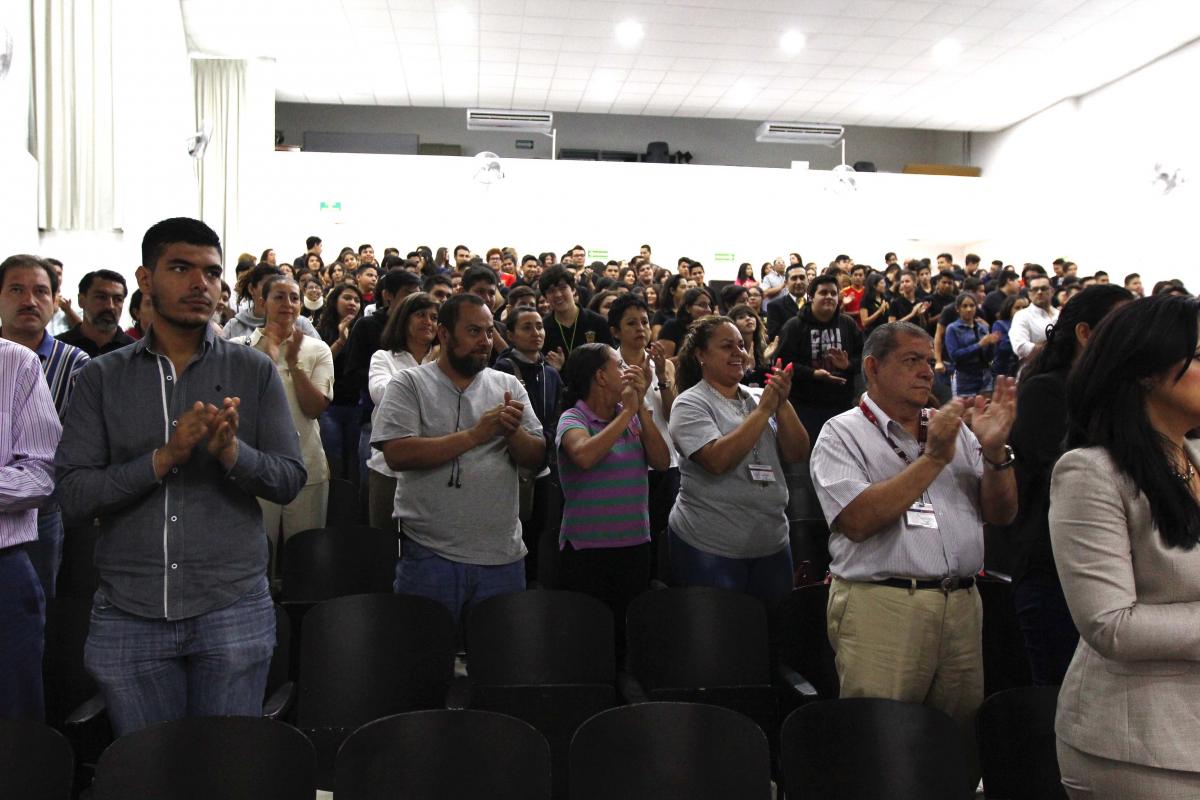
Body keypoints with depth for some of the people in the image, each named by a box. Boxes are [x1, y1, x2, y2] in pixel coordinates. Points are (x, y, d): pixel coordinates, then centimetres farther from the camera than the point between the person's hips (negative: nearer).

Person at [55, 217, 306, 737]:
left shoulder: (254, 372, 2)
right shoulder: (102, 378, 2)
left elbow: (290, 480, -2)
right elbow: (72, 496, -5)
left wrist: (232, 452, -22)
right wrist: (163, 457, -19)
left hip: (233, 609, 0)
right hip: (129, 615, 1)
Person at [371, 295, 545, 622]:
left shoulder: (508, 386, 9)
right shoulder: (410, 384, -2)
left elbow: (538, 459, 6)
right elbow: (397, 454, -16)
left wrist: (513, 432, -15)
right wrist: (475, 435, -17)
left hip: (503, 555, 3)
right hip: (430, 554, -3)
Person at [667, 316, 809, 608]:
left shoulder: (758, 399, 10)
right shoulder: (690, 404, -6)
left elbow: (797, 454, 3)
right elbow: (718, 460, -22)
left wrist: (782, 404, -10)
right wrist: (763, 410, -18)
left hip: (772, 544, 6)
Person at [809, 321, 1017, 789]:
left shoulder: (955, 430, 16)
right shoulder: (843, 435, 0)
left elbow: (1000, 514, 12)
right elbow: (858, 520, -15)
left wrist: (994, 451, -6)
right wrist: (933, 458, -14)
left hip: (961, 606, 5)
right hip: (880, 606, -5)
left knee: (963, 742, 12)